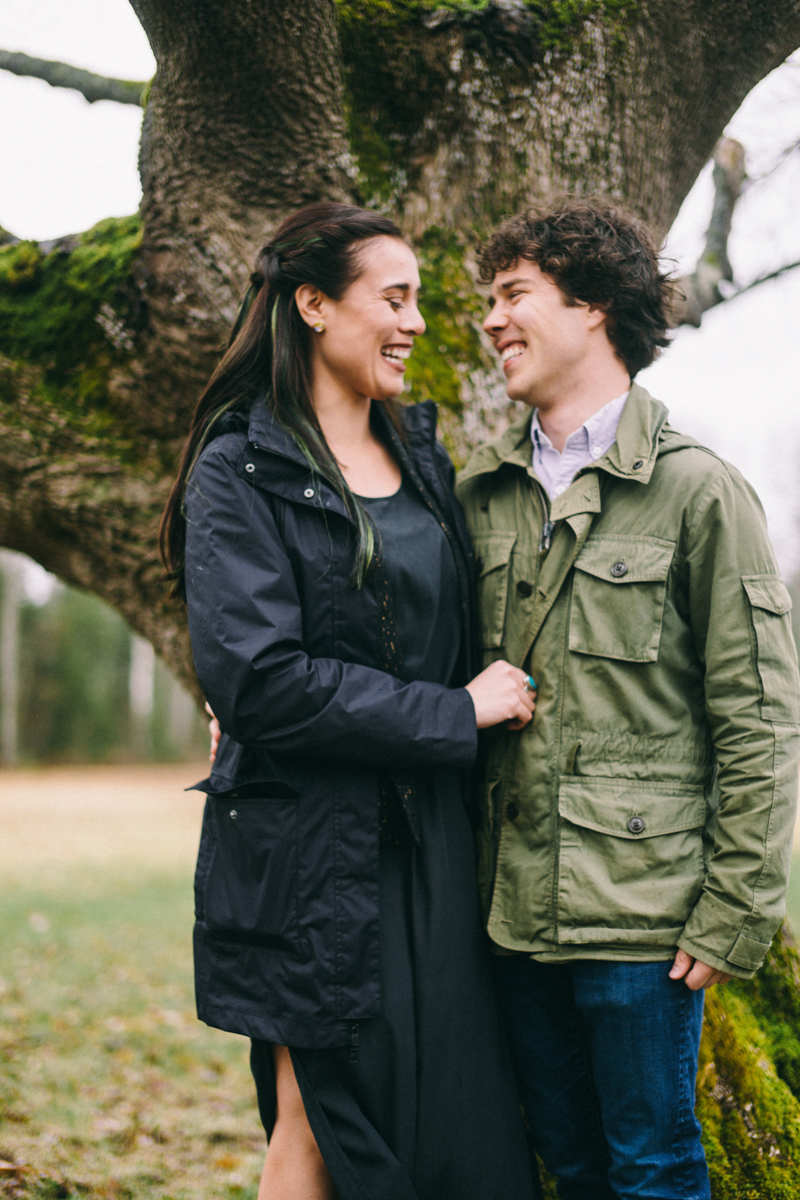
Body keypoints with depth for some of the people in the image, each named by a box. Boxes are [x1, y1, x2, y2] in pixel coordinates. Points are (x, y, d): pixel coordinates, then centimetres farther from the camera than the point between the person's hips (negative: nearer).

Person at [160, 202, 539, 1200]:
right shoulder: (241, 473, -8)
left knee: (458, 1116, 6)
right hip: (314, 859, -6)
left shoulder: (420, 455, 14)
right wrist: (457, 715, -14)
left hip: (431, 847, 6)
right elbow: (259, 679, -18)